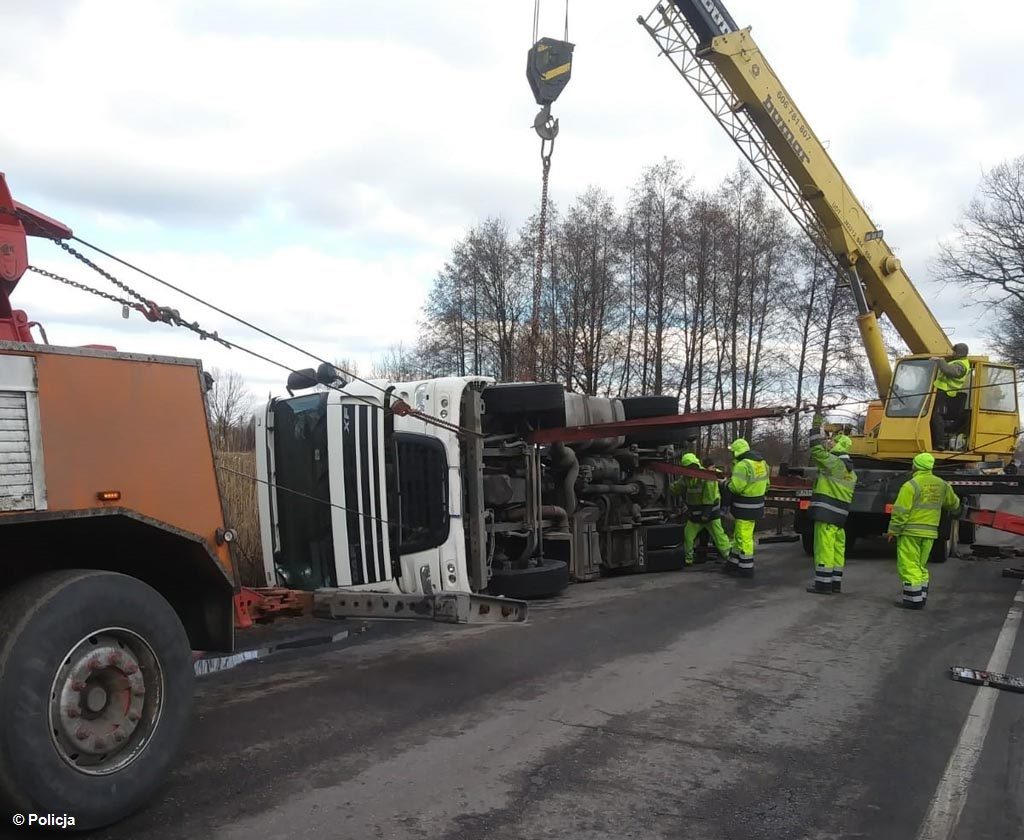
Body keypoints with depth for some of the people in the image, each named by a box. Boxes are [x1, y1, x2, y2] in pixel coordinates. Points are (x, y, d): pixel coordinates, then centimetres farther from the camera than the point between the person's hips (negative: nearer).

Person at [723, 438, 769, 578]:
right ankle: (734, 563, 28)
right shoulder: (762, 463, 9)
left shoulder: (742, 465, -21)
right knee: (739, 535, 19)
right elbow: (766, 485, 16)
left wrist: (726, 484, -6)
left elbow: (735, 487, -25)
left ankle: (746, 568, 7)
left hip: (746, 507, -9)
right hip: (757, 505, 9)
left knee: (744, 537, 0)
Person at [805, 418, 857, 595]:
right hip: (839, 516, 9)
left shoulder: (835, 462, -12)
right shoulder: (850, 471, 19)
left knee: (824, 547, -6)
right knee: (837, 547, 13)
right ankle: (835, 582, 19)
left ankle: (823, 583, -4)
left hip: (827, 514, -9)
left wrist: (816, 429, -14)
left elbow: (817, 451, -18)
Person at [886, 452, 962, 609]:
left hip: (911, 532, -7)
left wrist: (893, 530, -8)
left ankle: (913, 600, -2)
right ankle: (921, 599, 20)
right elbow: (953, 503, 25)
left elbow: (901, 511, -15)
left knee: (908, 566, -2)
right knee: (921, 566, 17)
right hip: (930, 533, 7)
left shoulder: (911, 485, -13)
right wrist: (956, 511, 48)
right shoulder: (941, 484, 8)